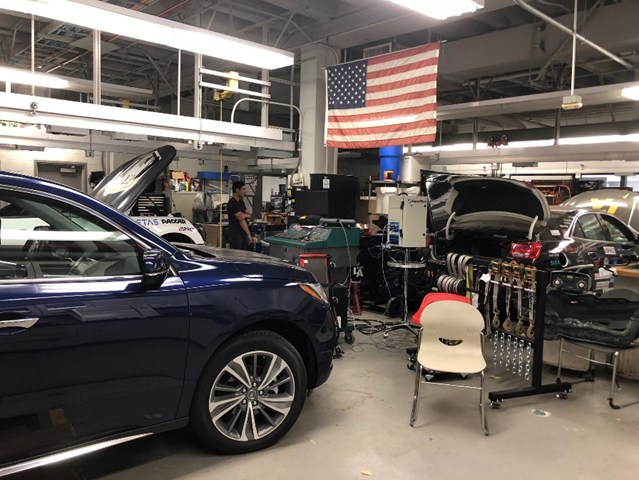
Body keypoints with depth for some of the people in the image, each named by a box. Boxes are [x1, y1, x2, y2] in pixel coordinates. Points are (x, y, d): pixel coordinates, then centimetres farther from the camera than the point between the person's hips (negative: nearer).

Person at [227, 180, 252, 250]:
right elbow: (241, 220, -20)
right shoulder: (232, 203, -16)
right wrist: (249, 234, -22)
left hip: (243, 233, 9)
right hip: (236, 234, -9)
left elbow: (249, 215, 11)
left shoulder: (241, 202, 14)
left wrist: (245, 215, -14)